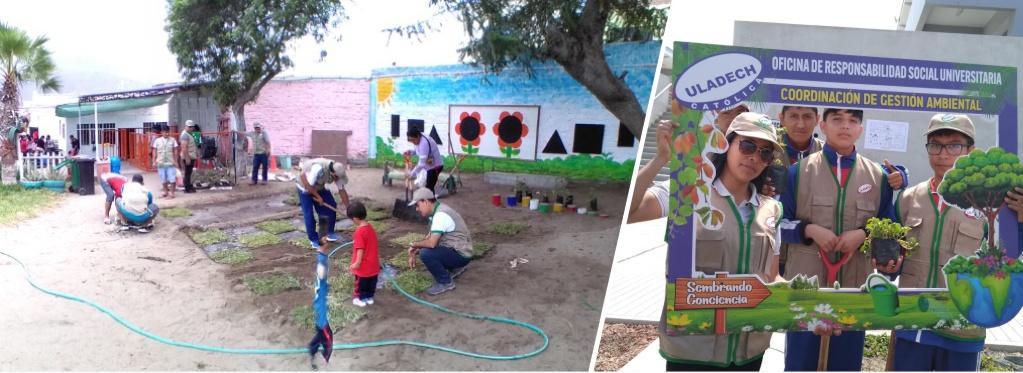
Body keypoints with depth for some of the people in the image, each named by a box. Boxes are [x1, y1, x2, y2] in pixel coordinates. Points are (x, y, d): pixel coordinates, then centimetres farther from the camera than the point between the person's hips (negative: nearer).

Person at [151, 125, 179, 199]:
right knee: (163, 179, 11)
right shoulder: (157, 141, 2)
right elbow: (154, 152, 6)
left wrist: (176, 161, 0)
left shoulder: (172, 140, -1)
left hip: (170, 162, -2)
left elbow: (175, 151, 2)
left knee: (172, 178, -5)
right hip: (161, 163, 2)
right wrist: (154, 161, 3)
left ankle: (171, 193, 1)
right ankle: (166, 192, 24)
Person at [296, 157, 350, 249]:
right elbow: (308, 184, -34)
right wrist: (318, 196, -24)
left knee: (332, 206, 0)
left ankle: (329, 233, 14)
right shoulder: (319, 169, -42)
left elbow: (342, 191, -11)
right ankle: (314, 240, 7)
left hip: (319, 187, 6)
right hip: (305, 187, -6)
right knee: (309, 214, -8)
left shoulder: (337, 171, -19)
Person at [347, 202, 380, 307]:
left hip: (363, 265, -7)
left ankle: (361, 299, 26)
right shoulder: (370, 227, 0)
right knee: (371, 281, 19)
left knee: (361, 282, 12)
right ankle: (369, 297, 33)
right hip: (373, 263, 7)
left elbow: (360, 249, -26)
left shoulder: (359, 232, -26)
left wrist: (357, 262, -22)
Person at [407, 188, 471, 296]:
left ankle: (446, 282, -7)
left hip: (461, 255, -10)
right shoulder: (436, 212, 8)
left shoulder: (440, 215, -24)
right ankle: (455, 268, 20)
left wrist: (415, 244, -11)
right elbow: (429, 238, 15)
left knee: (425, 254, -25)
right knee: (424, 249, 18)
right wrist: (414, 251, 2)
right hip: (454, 250, 10)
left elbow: (431, 243, -31)